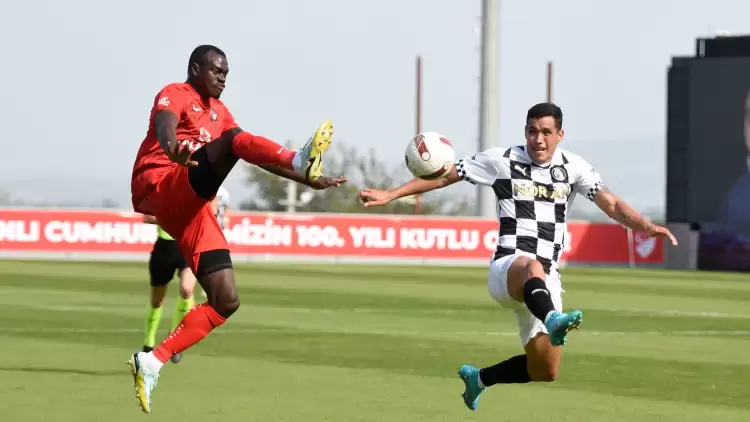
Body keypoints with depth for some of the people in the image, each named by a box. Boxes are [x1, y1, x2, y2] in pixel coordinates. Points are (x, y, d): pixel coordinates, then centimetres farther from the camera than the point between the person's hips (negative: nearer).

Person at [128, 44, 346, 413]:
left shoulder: (218, 111, 26)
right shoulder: (175, 95, 0)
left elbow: (258, 156, 29)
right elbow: (164, 124, -24)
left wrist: (306, 183, 20)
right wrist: (171, 147, -49)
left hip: (188, 208, 8)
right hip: (159, 188, -8)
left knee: (226, 301, -1)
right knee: (234, 139, -29)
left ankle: (153, 362, 1)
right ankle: (300, 160, -57)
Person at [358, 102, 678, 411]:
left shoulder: (573, 167, 8)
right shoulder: (501, 160, 2)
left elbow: (611, 204, -2)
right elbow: (443, 176, 6)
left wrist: (645, 226, -21)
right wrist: (390, 195, -1)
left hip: (545, 282, 5)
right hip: (506, 268, -4)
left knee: (544, 373, 4)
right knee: (532, 267, -42)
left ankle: (479, 378, 31)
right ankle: (553, 320, -74)